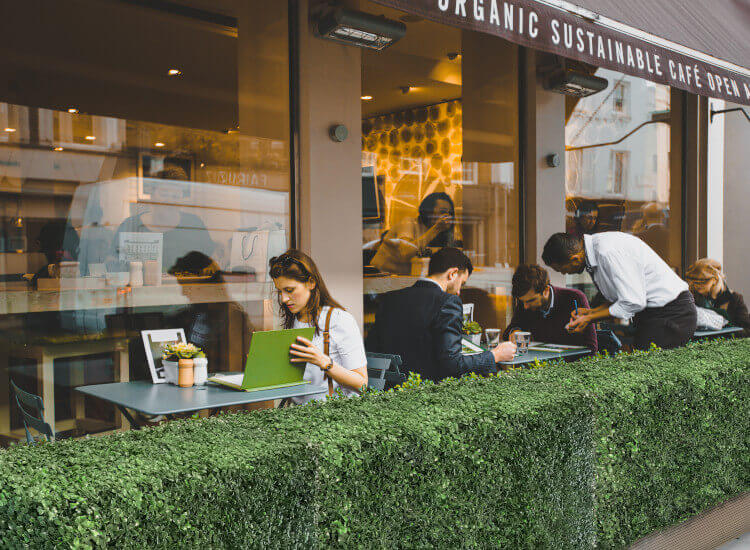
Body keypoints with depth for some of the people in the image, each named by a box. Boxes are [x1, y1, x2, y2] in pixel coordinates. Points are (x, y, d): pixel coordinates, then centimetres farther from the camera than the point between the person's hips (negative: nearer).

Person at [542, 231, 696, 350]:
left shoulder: (608, 252, -24)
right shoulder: (594, 248, 6)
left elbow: (633, 302, -24)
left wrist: (589, 318, -15)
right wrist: (589, 312, 3)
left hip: (671, 313, -9)